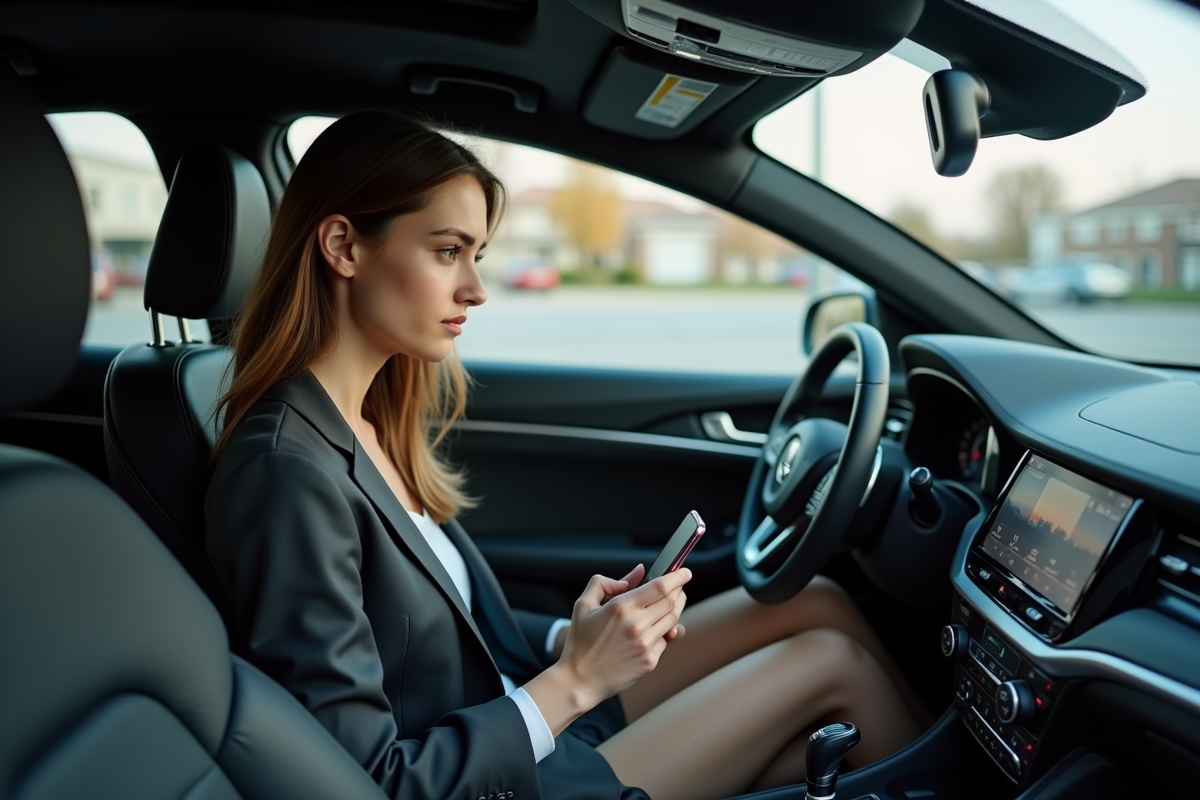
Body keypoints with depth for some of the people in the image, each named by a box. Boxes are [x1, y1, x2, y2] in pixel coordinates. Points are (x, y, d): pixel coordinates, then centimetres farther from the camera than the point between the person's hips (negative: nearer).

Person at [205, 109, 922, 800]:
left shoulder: (369, 417, 1)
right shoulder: (288, 472, -27)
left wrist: (567, 634, -5)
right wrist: (573, 679, -22)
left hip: (514, 709, 8)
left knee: (818, 602, 5)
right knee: (834, 659, -2)